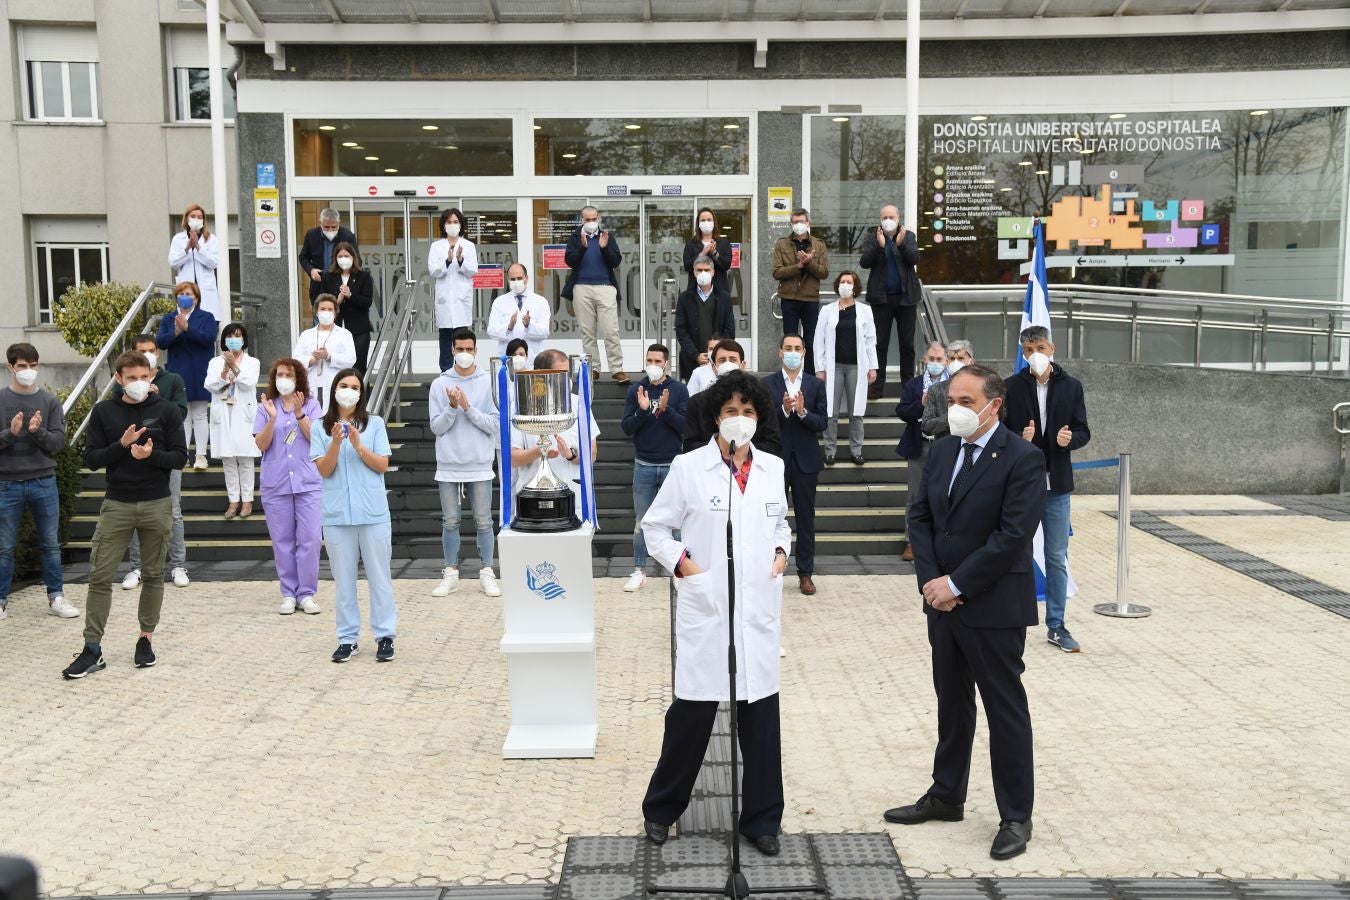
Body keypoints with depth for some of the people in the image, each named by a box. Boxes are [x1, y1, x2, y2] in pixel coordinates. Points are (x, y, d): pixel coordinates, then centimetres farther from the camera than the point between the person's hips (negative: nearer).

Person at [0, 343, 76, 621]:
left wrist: (38, 431, -19)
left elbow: (58, 442, -2)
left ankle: (56, 597, 17)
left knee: (51, 545, 8)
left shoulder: (50, 401, 4)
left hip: (44, 482, 1)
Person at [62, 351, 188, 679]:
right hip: (116, 504, 0)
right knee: (100, 575, -3)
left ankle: (146, 639, 22)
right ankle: (92, 649, 3)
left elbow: (180, 457, -2)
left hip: (156, 504, 0)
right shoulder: (103, 412, 3)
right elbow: (92, 459, 0)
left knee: (153, 574, 8)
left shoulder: (166, 411, 0)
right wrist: (121, 445, -15)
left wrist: (151, 455, -19)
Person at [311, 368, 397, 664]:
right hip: (337, 515, 1)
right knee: (343, 579, 7)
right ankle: (347, 638, 16)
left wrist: (359, 446, -14)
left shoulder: (375, 424, 3)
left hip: (373, 513, -1)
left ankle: (385, 636, 12)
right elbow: (324, 470, -1)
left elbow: (383, 465, -1)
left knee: (379, 576, 4)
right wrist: (336, 443, -16)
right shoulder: (321, 428, 5)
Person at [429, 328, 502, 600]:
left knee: (483, 522, 5)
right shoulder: (439, 384, 2)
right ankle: (451, 573, 18)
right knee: (450, 522, 8)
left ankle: (486, 573, 15)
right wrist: (452, 407, -16)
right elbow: (436, 427, 0)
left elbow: (494, 424, -5)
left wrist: (468, 407, -16)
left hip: (480, 466, -1)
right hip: (449, 466, 1)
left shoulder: (489, 383, 0)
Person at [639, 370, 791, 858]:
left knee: (761, 713, 7)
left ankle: (761, 820, 23)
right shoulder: (688, 467, -4)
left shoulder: (773, 468, 7)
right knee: (693, 710, 3)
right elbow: (654, 526, 3)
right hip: (705, 610, -3)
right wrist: (680, 562, -10)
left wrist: (782, 551, 4)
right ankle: (661, 808, 25)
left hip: (758, 611, 3)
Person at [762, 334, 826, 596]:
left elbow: (822, 423, -2)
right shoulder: (768, 383, 0)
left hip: (805, 459, 2)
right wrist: (784, 409, -22)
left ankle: (806, 573, 15)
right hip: (776, 458, -1)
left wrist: (802, 411, -19)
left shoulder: (816, 385, 5)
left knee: (806, 518, 7)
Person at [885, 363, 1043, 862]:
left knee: (1006, 710, 5)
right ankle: (946, 796, 33)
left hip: (994, 608, -7)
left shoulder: (1022, 459, -14)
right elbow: (919, 516, 7)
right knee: (952, 703, 18)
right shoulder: (942, 451, 8)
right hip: (944, 600, 7)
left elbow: (1012, 536, -20)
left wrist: (955, 584, -18)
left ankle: (1016, 816, 17)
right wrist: (930, 580, -6)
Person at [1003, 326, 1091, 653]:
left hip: (1057, 483, 2)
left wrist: (1070, 438, -16)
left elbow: (1083, 432, 5)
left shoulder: (1071, 386, 3)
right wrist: (1019, 439, -20)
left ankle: (1056, 626, 18)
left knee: (1057, 558, 8)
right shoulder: (1011, 387, -2)